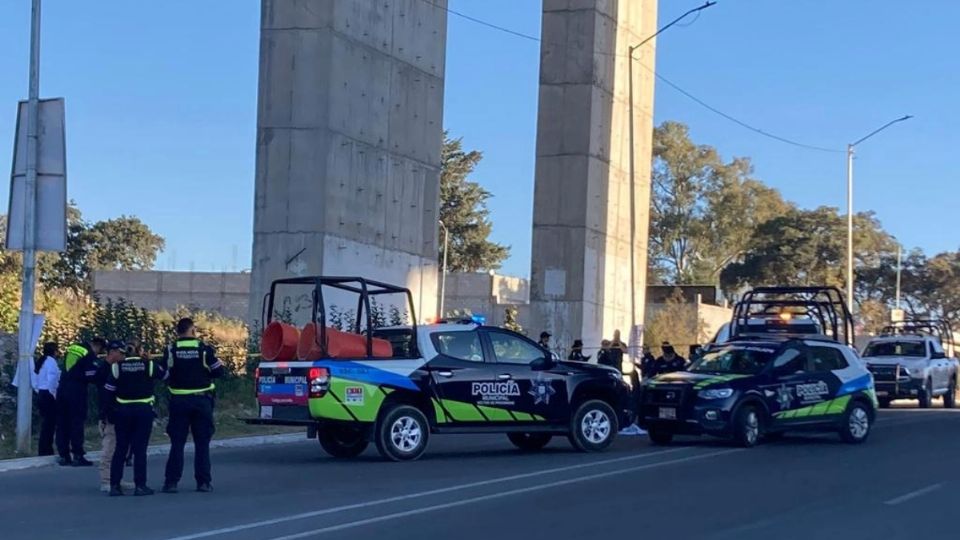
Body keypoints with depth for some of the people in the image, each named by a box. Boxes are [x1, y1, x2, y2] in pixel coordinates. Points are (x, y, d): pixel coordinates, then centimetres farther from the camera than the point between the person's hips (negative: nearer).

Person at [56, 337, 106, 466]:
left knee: (62, 423, 9)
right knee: (77, 422, -2)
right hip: (77, 391, -7)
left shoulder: (72, 349, 13)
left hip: (62, 389, 7)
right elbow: (91, 377, -12)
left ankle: (63, 455, 11)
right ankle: (78, 456, -3)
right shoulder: (90, 356, -10)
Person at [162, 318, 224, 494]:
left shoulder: (171, 350, -4)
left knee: (177, 442, 6)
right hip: (202, 400, -1)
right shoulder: (205, 349, -6)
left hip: (179, 400, 1)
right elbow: (218, 371, -1)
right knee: (202, 443, 7)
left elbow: (164, 374, -2)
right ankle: (203, 482, 5)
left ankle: (171, 481, 3)